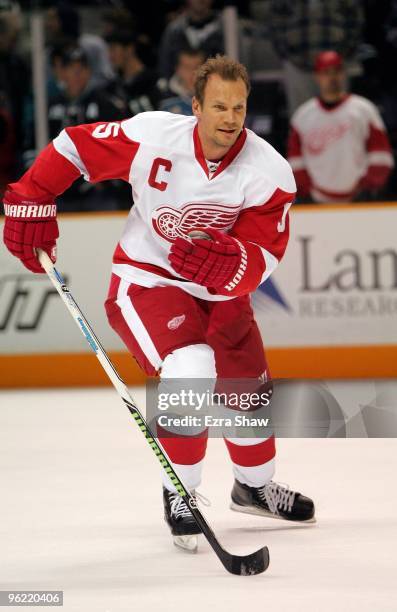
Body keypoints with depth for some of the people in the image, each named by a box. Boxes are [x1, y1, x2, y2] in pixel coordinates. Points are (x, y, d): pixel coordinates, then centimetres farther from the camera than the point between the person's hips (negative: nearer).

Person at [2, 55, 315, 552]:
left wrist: (231, 264, -45)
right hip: (146, 281, -4)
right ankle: (179, 494, -8)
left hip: (220, 290, 4)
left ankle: (254, 486, 46)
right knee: (190, 368, -27)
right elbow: (73, 148, -9)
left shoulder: (270, 172, -18)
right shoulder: (151, 136, -23)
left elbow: (261, 261, -24)